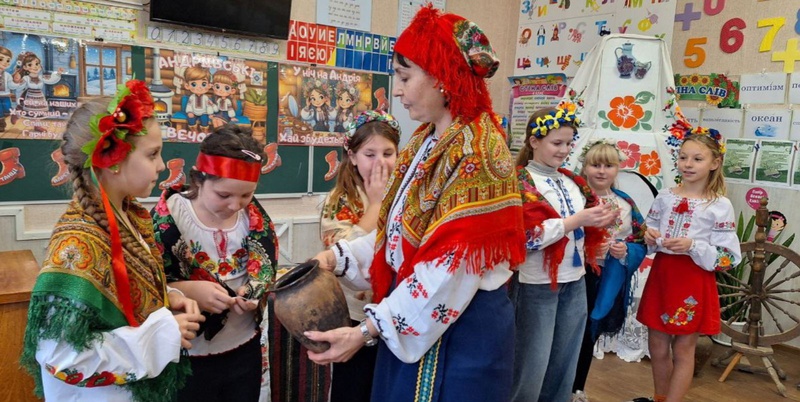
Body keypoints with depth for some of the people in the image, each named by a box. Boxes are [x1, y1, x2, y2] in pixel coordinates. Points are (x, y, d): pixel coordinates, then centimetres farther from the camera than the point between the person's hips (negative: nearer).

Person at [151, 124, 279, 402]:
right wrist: (188, 290, -30)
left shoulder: (254, 215, -4)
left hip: (245, 349, 4)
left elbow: (267, 271, 3)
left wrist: (255, 293, -17)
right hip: (189, 357, -3)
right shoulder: (168, 216, -14)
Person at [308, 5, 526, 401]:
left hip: (461, 326, -8)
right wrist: (341, 255, -3)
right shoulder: (424, 142, 6)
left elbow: (448, 272, -24)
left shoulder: (478, 154, -21)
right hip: (412, 317, 8)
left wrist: (367, 331, -21)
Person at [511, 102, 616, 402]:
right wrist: (576, 220, -22)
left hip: (575, 282, 7)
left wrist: (600, 220, -3)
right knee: (531, 366, 5)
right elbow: (526, 236, -21)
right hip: (537, 285, -7)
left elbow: (582, 228, 18)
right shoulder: (520, 183, -10)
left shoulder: (571, 181, 11)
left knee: (565, 363, 18)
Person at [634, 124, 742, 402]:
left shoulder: (720, 206, -8)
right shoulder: (664, 197, 4)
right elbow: (650, 243, 14)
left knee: (683, 350, 8)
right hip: (661, 277, 4)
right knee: (657, 348, 14)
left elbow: (728, 259, -9)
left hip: (694, 283, -4)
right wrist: (648, 237, -8)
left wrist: (692, 246, -22)